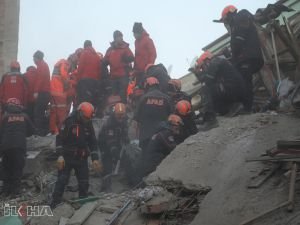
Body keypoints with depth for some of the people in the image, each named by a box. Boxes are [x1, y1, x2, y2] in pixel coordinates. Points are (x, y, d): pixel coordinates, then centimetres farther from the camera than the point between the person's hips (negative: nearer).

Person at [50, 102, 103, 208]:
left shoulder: (89, 125, 5)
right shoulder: (69, 122, -11)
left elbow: (93, 142, 9)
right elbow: (60, 139, -14)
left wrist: (95, 159, 1)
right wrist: (60, 155, -22)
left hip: (82, 158, 5)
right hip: (67, 157, -5)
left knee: (84, 183, 6)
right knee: (62, 180, -10)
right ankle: (54, 204, -4)